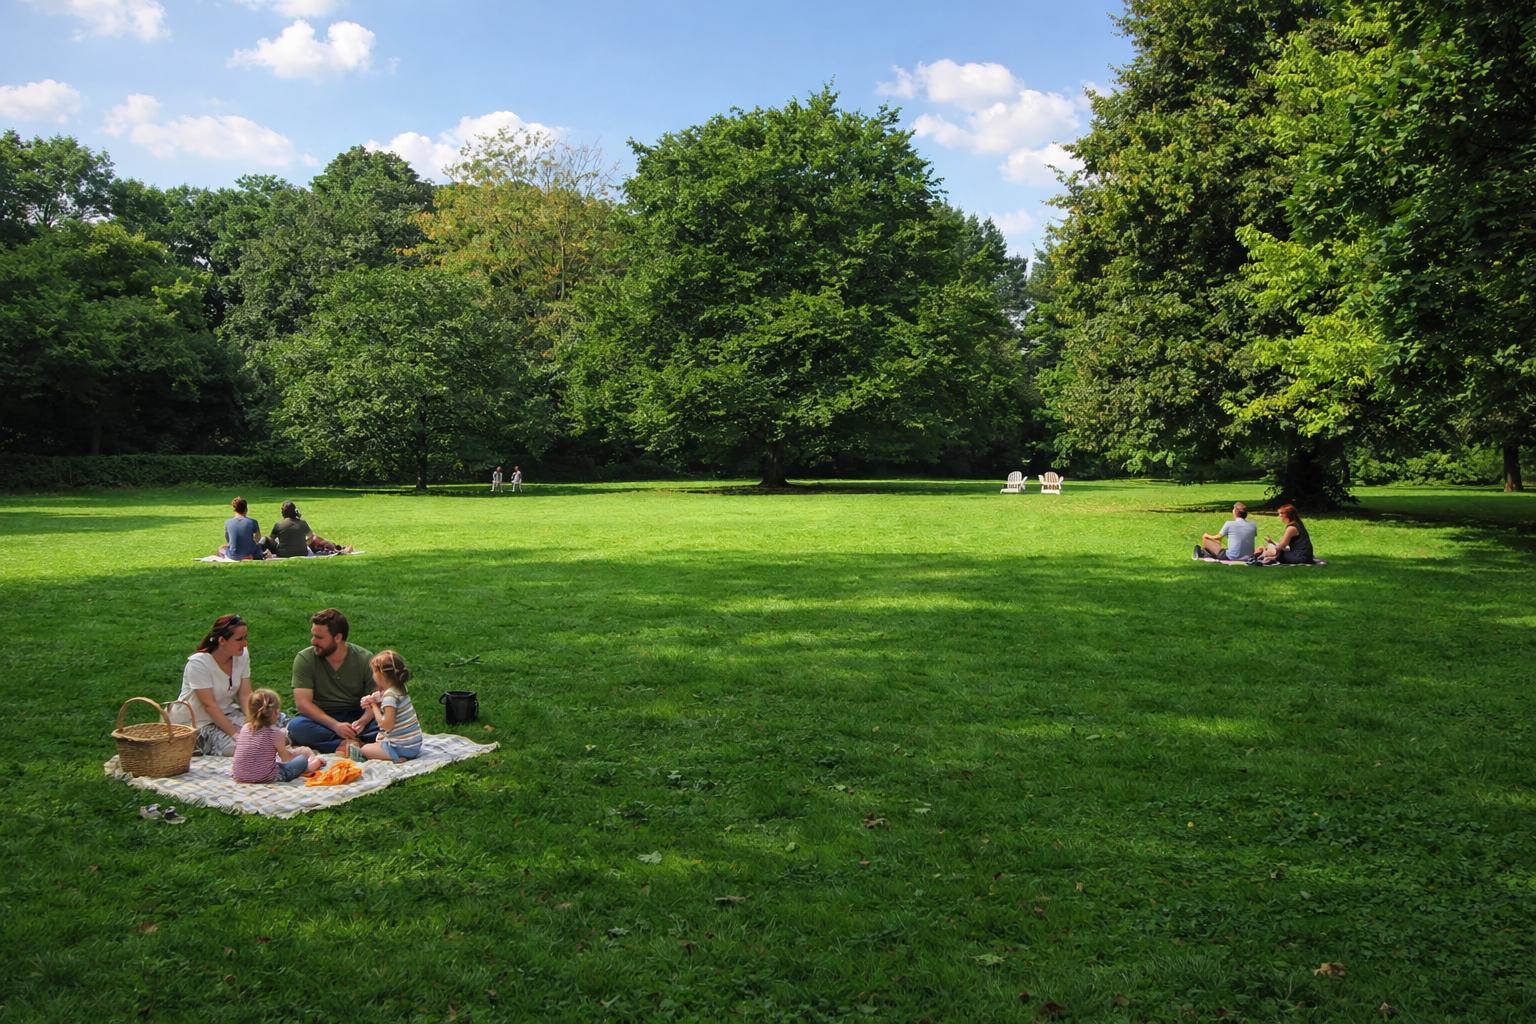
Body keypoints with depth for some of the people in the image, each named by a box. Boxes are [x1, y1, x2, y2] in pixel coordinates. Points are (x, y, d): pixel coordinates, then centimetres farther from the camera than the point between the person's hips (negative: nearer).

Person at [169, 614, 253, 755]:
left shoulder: (242, 655, -7)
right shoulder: (198, 663, -23)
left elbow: (245, 696, -6)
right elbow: (209, 705, -24)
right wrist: (235, 733, -29)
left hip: (225, 713, 6)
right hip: (195, 721, -6)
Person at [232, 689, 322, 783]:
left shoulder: (245, 728, 1)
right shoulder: (275, 733, -15)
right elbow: (285, 757, -2)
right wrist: (299, 752, 19)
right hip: (266, 778, -6)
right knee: (302, 760, 13)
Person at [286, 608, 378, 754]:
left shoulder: (364, 659, -6)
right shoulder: (304, 659, -7)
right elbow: (303, 703, -14)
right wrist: (335, 725, -26)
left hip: (356, 717, 0)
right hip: (321, 719, 0)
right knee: (296, 726, -34)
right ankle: (357, 743, -32)